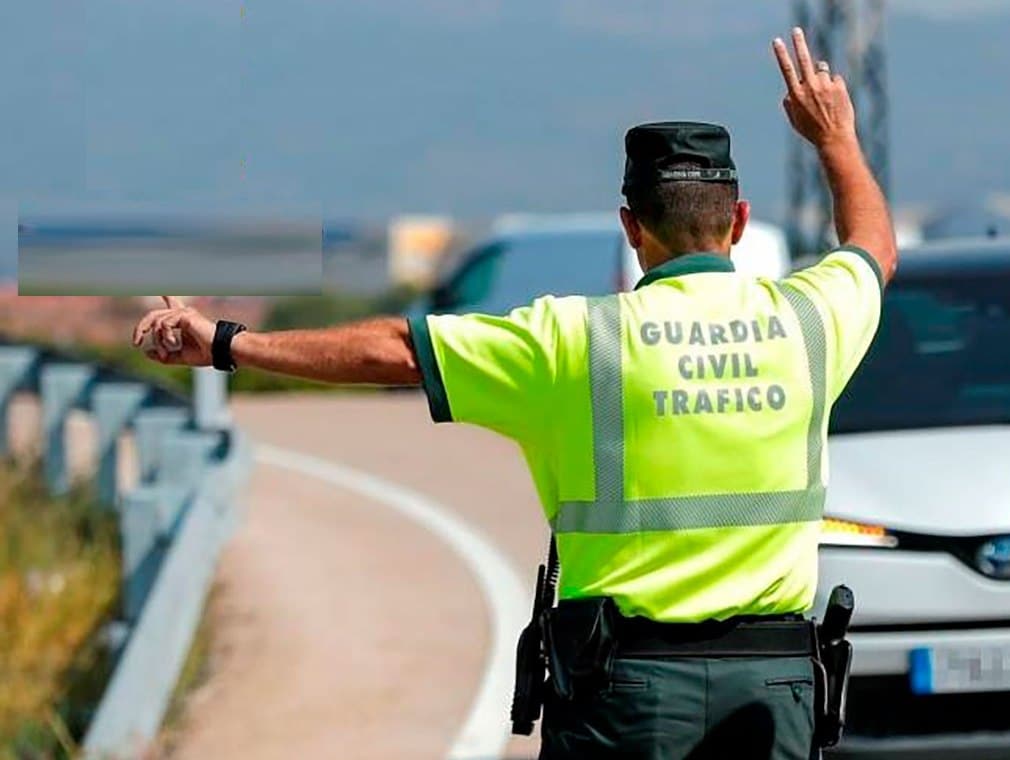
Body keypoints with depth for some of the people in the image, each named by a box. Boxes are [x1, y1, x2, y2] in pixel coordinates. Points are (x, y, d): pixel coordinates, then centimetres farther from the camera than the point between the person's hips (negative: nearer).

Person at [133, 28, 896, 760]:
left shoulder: (579, 339, -7)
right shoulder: (807, 320, 2)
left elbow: (393, 349, -4)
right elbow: (875, 246, 26)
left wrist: (227, 343, 3)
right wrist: (838, 139, 44)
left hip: (628, 672, -3)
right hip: (774, 673, 3)